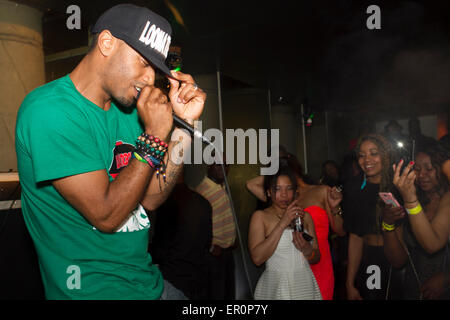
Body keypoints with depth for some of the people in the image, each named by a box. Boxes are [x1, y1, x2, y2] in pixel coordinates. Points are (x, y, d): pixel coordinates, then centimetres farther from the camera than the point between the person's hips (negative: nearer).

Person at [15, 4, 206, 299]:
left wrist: (184, 124, -8)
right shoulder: (51, 110, -20)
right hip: (93, 289, -7)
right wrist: (154, 136, -20)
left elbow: (150, 199, -2)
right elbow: (106, 215, -23)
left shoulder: (127, 107, 3)